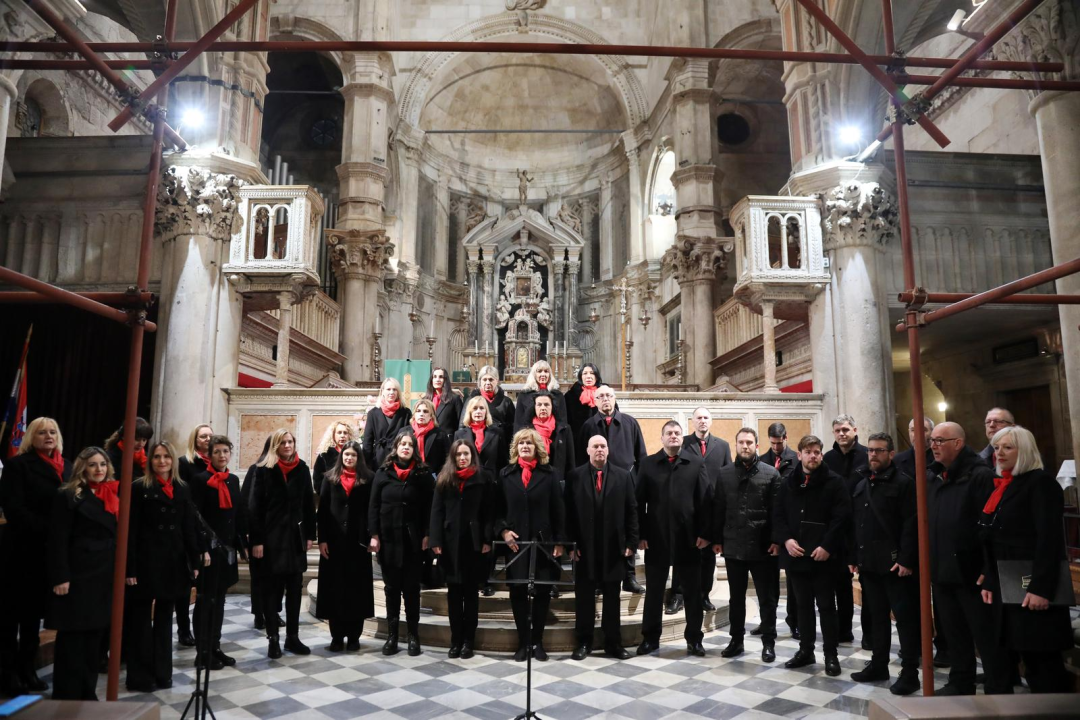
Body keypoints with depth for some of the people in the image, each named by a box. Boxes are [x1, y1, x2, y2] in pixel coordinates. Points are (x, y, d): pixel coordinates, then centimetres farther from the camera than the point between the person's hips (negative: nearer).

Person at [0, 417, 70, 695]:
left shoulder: (66, 467, 10)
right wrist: (46, 530, -21)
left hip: (52, 550, 5)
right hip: (23, 548, -5)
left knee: (35, 610, 13)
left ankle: (27, 669, 21)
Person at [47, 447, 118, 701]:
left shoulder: (115, 495, 11)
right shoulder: (68, 496, -6)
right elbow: (58, 540, -10)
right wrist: (60, 577, -16)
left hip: (106, 575, 6)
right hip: (78, 574, -6)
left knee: (95, 635, 12)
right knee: (72, 636, 2)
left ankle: (87, 693, 23)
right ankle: (66, 696, 13)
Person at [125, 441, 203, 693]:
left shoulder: (183, 489, 8)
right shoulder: (139, 488, -4)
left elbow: (189, 528, 7)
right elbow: (132, 530, -8)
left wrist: (195, 561, 3)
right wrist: (130, 568, -13)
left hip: (174, 562, 4)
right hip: (146, 560, -4)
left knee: (165, 617, 13)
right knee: (141, 618, 5)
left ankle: (162, 672, 23)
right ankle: (139, 676, 14)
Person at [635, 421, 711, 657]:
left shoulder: (696, 463, 2)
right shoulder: (648, 464, 3)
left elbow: (704, 500, -2)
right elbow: (639, 502, 1)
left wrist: (704, 532, -8)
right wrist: (640, 534, -5)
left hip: (688, 536, 0)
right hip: (656, 537, 1)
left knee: (693, 591, 9)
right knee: (654, 591, 10)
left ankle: (694, 639, 23)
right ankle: (650, 638, 22)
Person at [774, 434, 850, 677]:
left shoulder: (834, 481, -4)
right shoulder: (788, 483, 9)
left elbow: (842, 516, -11)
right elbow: (778, 515, 9)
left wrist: (827, 546, -17)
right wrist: (785, 539, -7)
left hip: (823, 555, -4)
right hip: (796, 554, 4)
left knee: (826, 606, 4)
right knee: (803, 605, 14)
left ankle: (831, 654, 15)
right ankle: (806, 650, 24)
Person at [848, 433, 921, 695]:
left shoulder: (903, 483, -7)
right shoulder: (862, 485, 15)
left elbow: (911, 525, -14)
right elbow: (854, 524, 16)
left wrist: (906, 560, -19)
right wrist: (854, 558, 12)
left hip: (895, 564, -7)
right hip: (868, 563, 7)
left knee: (905, 618, 2)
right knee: (876, 616, 15)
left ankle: (909, 672, 10)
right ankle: (879, 665, 26)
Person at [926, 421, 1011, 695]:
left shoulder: (980, 475, -12)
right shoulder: (934, 478, 11)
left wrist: (989, 570, -19)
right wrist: (928, 561, 14)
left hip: (971, 571, -7)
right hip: (942, 571, 7)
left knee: (986, 636, 3)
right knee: (954, 633, 18)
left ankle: (999, 691, 15)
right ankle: (960, 683, 30)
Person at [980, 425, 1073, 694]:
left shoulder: (1041, 483, -9)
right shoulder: (1001, 487, 14)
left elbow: (1050, 539, -18)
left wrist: (1041, 588, -23)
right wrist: (989, 582, 10)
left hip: (1034, 589, -8)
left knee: (1043, 660, -3)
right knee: (1029, 660, 13)